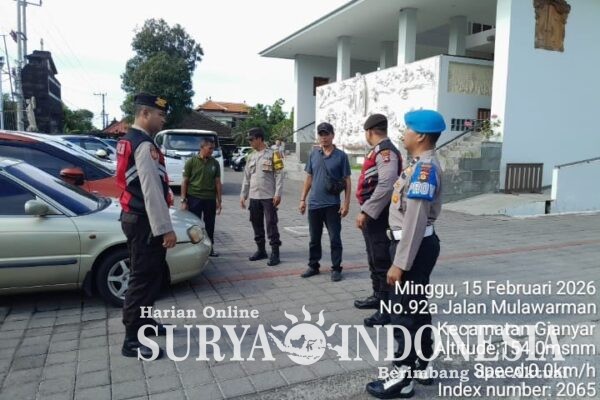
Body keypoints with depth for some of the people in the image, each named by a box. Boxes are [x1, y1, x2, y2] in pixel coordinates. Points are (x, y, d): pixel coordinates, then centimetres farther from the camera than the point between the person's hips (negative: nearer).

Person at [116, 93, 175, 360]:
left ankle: (144, 322, 35)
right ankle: (132, 341, 5)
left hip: (135, 217, 11)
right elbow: (151, 191, -24)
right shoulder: (145, 145, -19)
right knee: (143, 279, -4)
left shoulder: (129, 140, 15)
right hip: (144, 221, -11)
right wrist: (165, 228, -22)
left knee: (150, 275, 21)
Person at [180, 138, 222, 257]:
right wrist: (183, 200, -6)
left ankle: (210, 248, 24)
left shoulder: (215, 163, 6)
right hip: (194, 198, -3)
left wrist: (219, 201, 5)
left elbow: (218, 182, 8)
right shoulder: (191, 162, -3)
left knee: (210, 225, 11)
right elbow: (185, 182, -1)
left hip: (210, 199, 3)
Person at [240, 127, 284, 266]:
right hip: (254, 197, 6)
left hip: (268, 197, -6)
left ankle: (275, 253, 2)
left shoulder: (272, 154, -4)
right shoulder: (251, 156, 14)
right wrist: (243, 195, 12)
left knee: (271, 224, -4)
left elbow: (279, 175, -9)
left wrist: (278, 194, -15)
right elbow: (246, 178, 16)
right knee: (257, 225, 12)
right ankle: (261, 250, 24)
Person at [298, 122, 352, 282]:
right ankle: (313, 266, 25)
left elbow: (347, 181, -3)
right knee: (314, 238, 12)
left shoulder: (341, 156, -3)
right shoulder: (313, 154, 7)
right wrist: (303, 199, 6)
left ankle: (336, 269, 15)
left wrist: (346, 203, -9)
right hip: (314, 204, 3)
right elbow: (309, 178, 11)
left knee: (335, 238, 3)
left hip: (332, 205, -3)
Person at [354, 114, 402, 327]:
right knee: (374, 260, 20)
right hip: (372, 215, 11)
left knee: (383, 262, -3)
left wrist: (366, 212, -27)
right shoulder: (378, 151, 15)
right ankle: (378, 296, 35)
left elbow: (387, 186, -28)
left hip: (379, 216, -11)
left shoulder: (386, 151, -17)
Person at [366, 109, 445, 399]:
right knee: (417, 308, 19)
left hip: (414, 247, -10)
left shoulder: (425, 167, -21)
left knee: (404, 313, 1)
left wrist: (400, 264, -24)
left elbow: (416, 220, -26)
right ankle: (423, 367, 34)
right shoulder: (421, 164, 12)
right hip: (415, 244, 10)